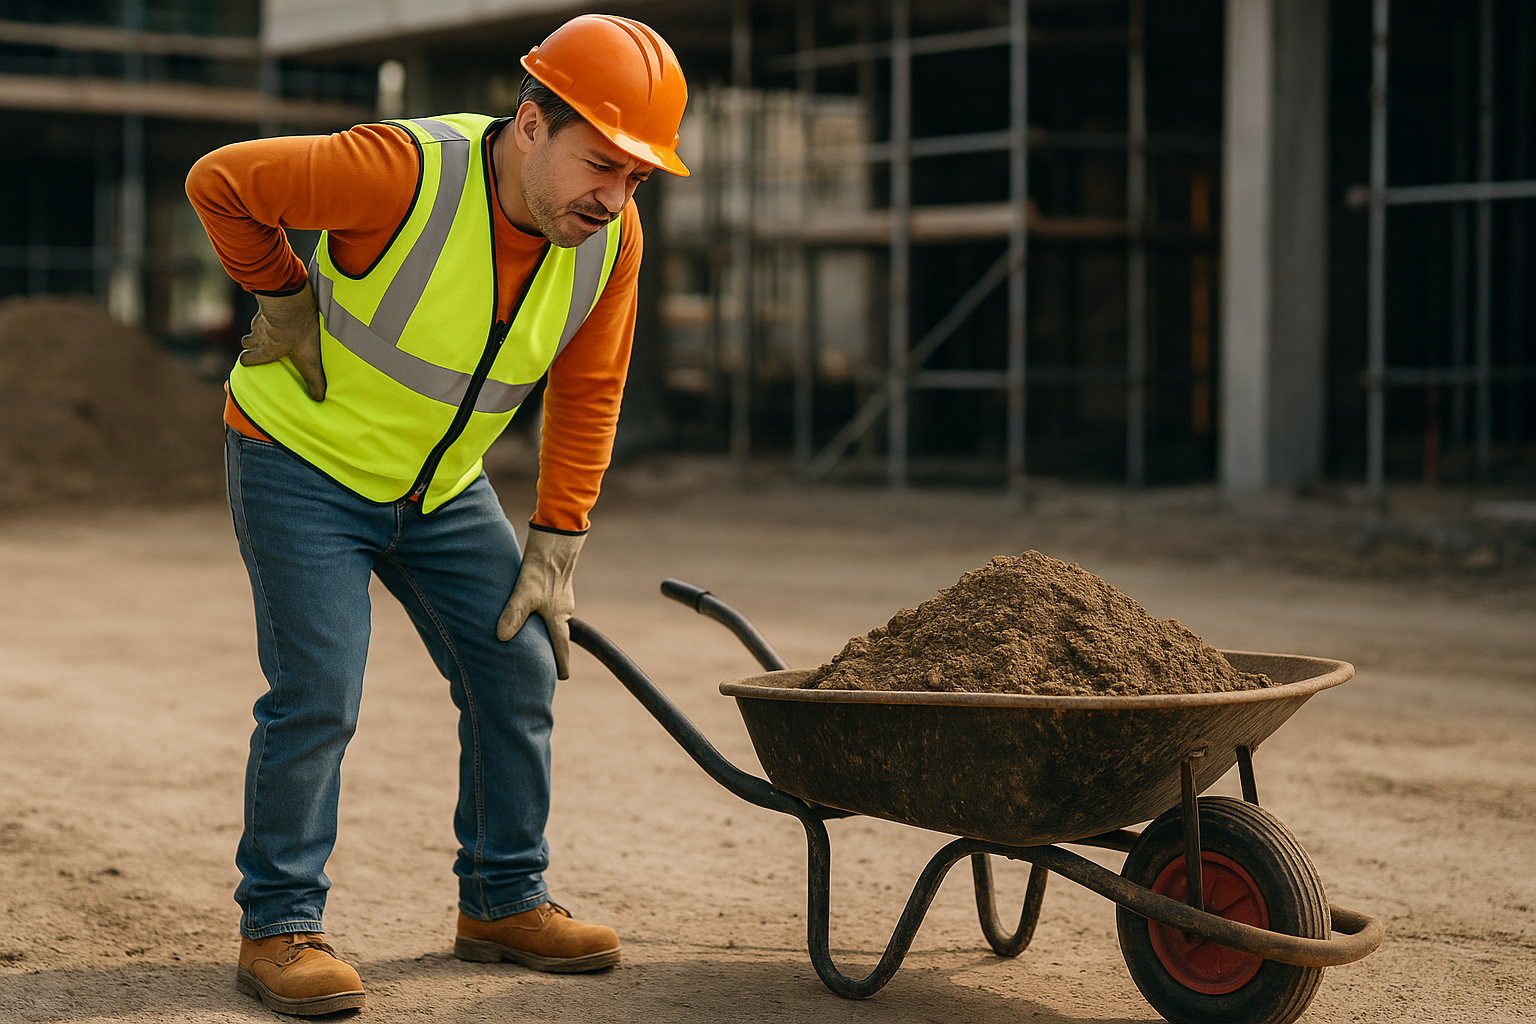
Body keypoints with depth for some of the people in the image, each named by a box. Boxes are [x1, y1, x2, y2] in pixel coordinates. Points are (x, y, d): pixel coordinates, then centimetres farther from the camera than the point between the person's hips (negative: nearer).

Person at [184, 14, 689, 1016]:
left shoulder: (610, 237, -14)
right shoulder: (406, 172, -32)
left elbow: (586, 394, -2)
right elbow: (219, 182, -20)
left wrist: (554, 550, -3)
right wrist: (290, 307, -11)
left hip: (439, 483, 6)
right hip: (303, 457, -6)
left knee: (518, 666, 4)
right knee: (317, 693, -12)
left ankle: (505, 902, 20)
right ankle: (279, 926, 4)